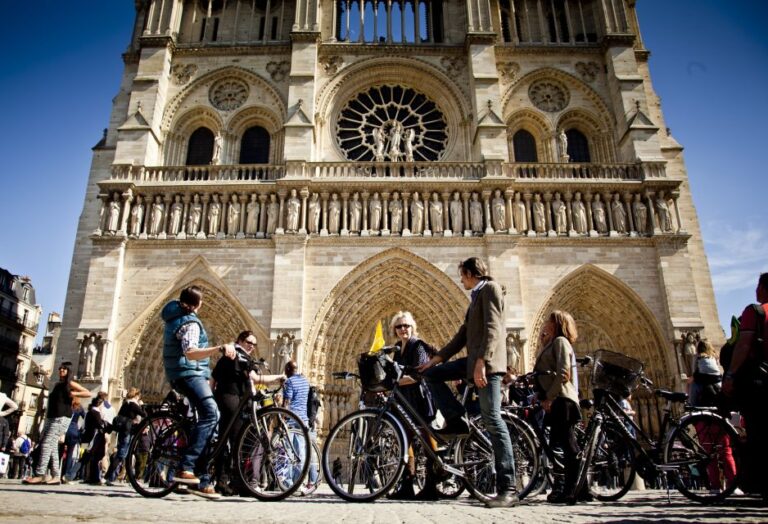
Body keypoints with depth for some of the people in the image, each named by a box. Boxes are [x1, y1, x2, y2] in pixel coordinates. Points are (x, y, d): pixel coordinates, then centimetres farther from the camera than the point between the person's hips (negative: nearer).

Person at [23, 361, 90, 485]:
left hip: (62, 418, -8)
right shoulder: (57, 384, 22)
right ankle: (56, 476, 3)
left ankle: (39, 475, -19)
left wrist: (74, 394, -14)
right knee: (52, 446, 3)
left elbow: (88, 393, -5)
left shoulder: (70, 384, 2)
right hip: (51, 418, 8)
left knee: (47, 443, -16)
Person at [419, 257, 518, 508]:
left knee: (492, 420, -13)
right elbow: (463, 334, 23)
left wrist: (481, 362, -26)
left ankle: (507, 490, -11)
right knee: (432, 374, 9)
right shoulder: (476, 296, 24)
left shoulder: (490, 288, -4)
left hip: (487, 361, -10)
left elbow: (492, 328, -17)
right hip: (474, 360, 10)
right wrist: (435, 359, 21)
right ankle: (456, 420, 4)